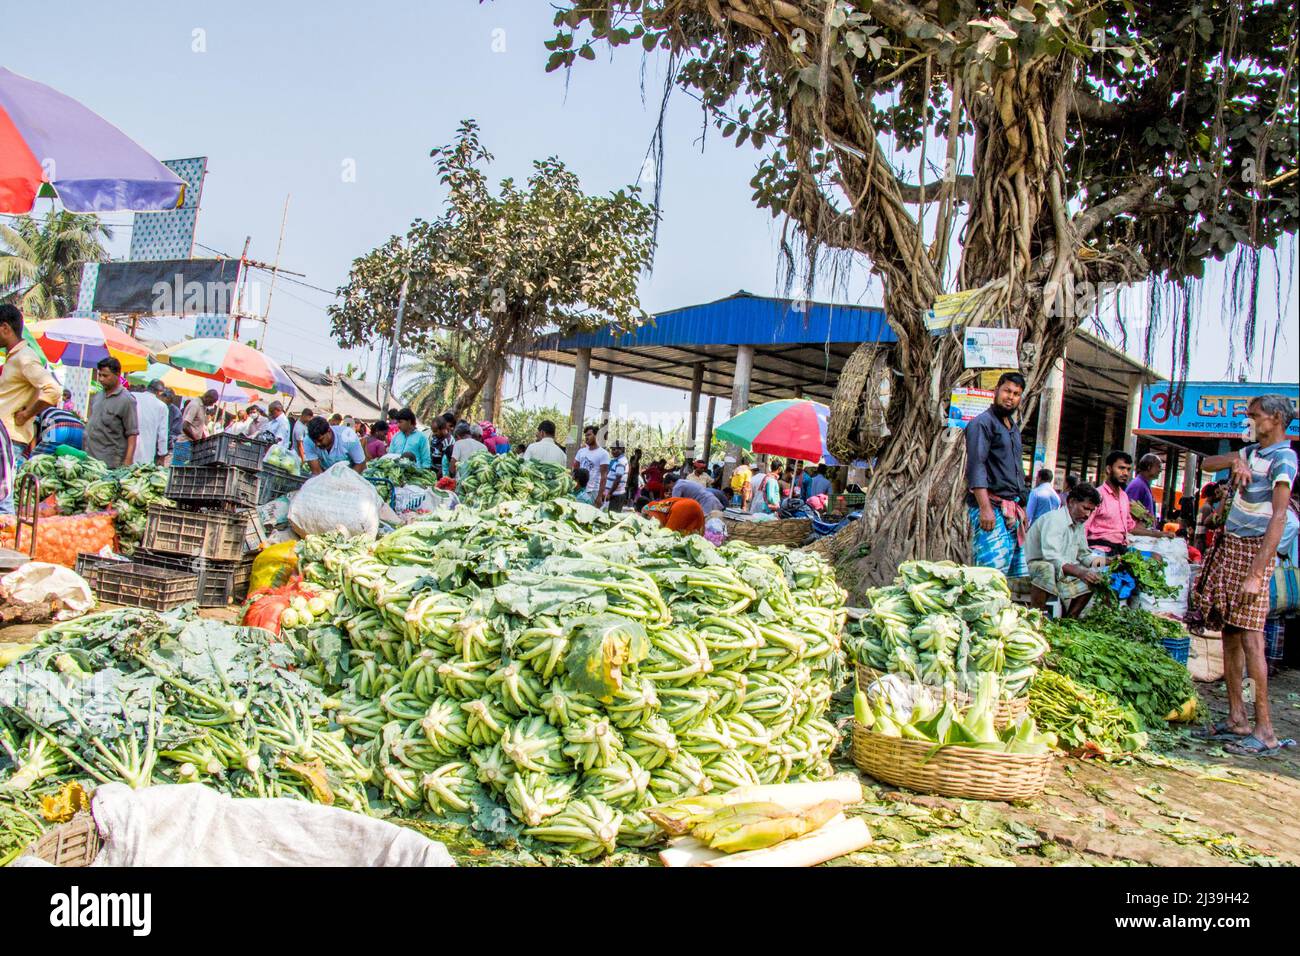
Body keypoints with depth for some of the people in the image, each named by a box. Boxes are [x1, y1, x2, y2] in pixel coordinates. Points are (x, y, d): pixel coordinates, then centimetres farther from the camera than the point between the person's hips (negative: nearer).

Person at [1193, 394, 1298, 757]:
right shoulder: (1252, 451, 14)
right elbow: (1206, 463, 20)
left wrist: (1255, 574, -26)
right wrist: (1234, 460, -4)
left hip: (1253, 550, -8)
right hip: (1229, 546, 8)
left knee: (1250, 637, -12)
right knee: (1229, 633, 7)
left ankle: (1265, 730, -9)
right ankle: (1236, 719, 12)